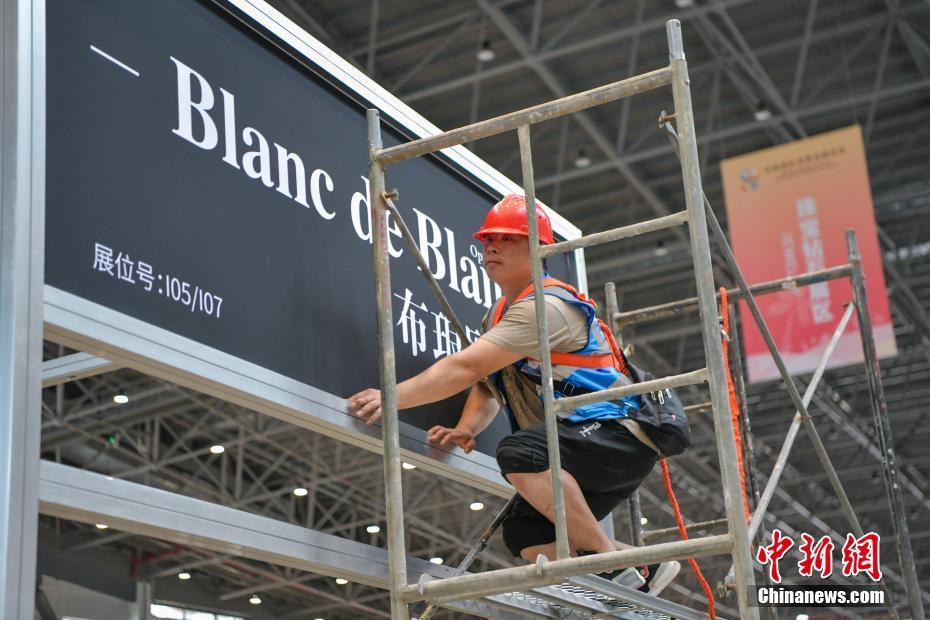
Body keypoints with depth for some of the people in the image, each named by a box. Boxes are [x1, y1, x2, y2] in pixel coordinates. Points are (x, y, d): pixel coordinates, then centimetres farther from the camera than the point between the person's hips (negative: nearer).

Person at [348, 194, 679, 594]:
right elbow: (485, 386, 13)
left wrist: (392, 397, -29)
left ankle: (610, 557, -20)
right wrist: (466, 429, -8)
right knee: (524, 536, 2)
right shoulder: (498, 316, 16)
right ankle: (641, 570, 11)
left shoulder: (545, 306, -17)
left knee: (519, 452, -33)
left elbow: (464, 368, -26)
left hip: (621, 436, -10)